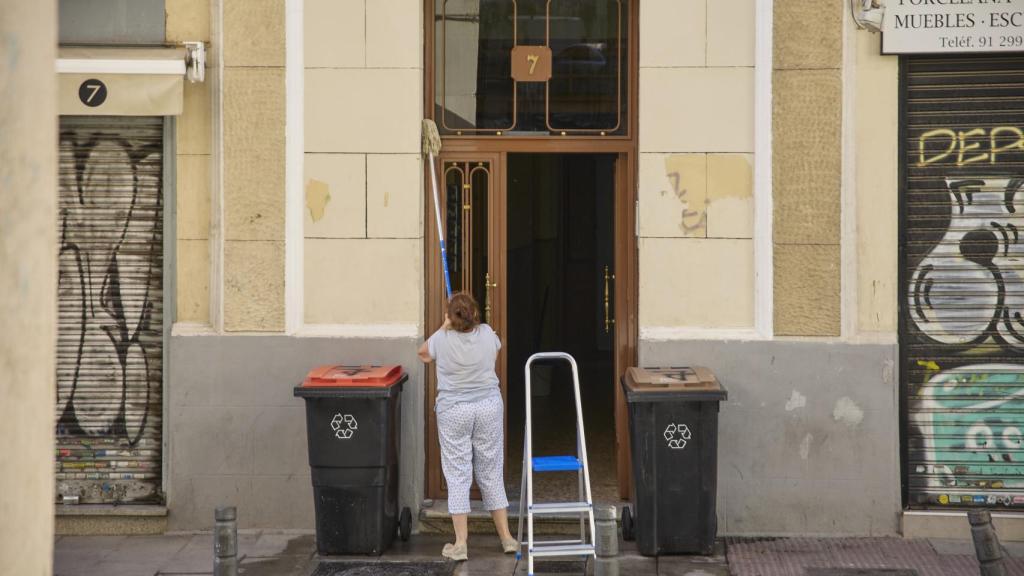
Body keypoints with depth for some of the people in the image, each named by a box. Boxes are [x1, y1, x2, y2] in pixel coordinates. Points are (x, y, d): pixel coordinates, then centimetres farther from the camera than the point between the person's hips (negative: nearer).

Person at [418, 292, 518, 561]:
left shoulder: (442, 339, -9)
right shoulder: (487, 334, -3)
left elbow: (424, 354, 14)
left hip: (453, 411, -2)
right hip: (489, 407, 2)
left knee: (457, 476, 2)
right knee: (492, 473, 11)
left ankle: (460, 544, 1)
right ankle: (506, 537, 14)